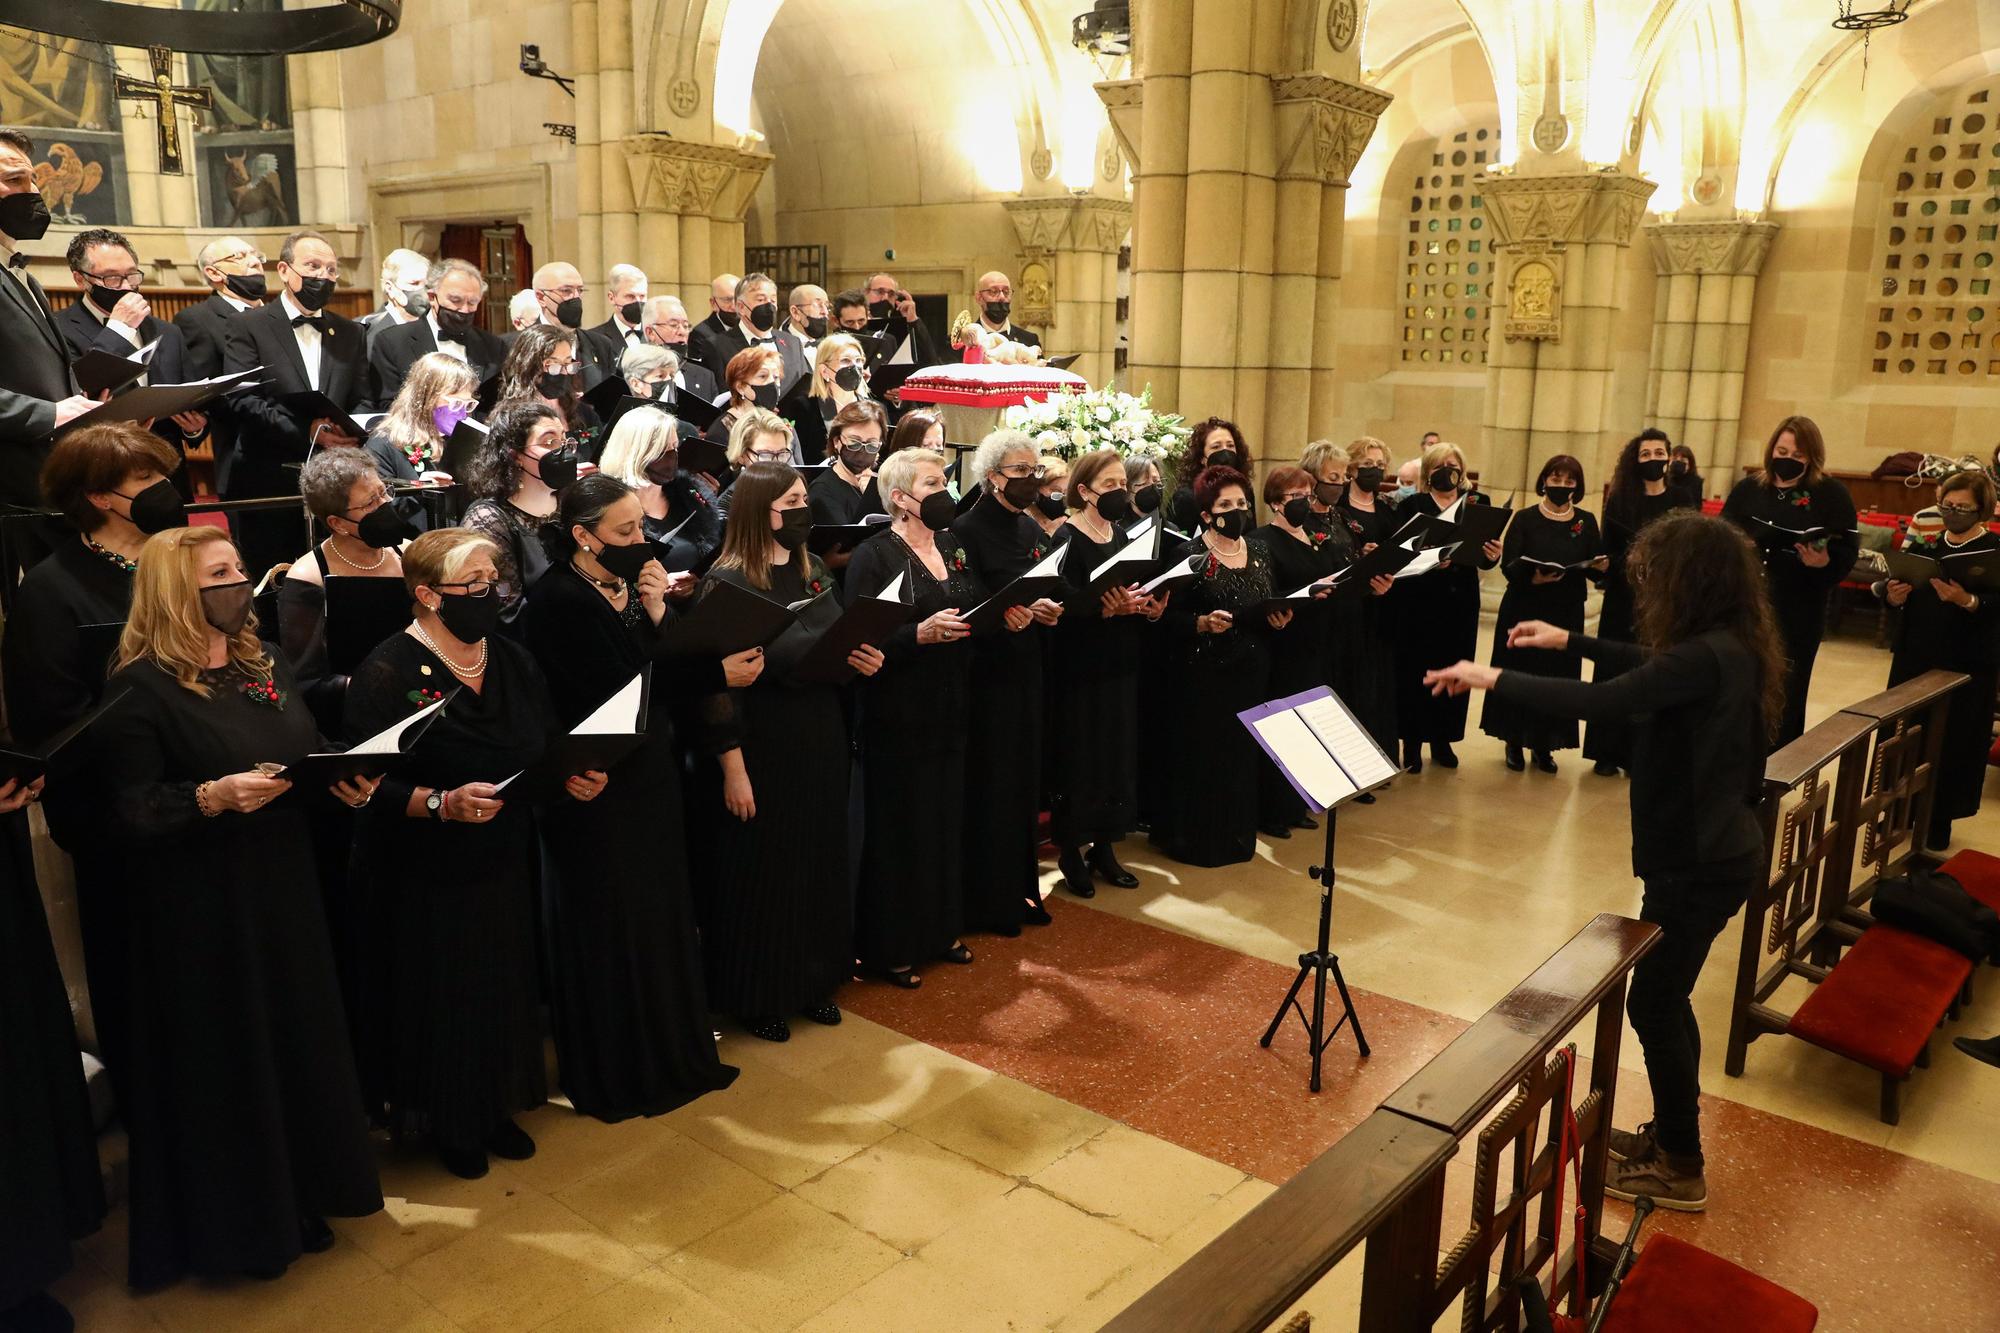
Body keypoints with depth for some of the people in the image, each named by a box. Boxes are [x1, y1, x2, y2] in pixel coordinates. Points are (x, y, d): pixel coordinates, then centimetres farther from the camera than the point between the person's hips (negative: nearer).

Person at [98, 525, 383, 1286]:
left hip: (283, 890, 7)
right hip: (200, 909, -7)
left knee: (297, 1039, 15)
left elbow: (309, 759, 14)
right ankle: (231, 1224, 24)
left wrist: (344, 784, -6)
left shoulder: (264, 664, 8)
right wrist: (215, 796, -30)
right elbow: (130, 815, -16)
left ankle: (296, 1199, 33)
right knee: (222, 1059, 6)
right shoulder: (142, 688, -13)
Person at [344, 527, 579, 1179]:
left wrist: (574, 777, -9)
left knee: (506, 989, 14)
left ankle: (495, 1109, 35)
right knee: (441, 998, 7)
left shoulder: (513, 661, 5)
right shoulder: (388, 673, -15)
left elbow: (547, 751, 11)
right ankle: (446, 1123, 29)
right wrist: (442, 803, -33)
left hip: (506, 865, 6)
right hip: (426, 877, -5)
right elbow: (369, 783, -19)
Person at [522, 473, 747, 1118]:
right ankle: (614, 1073, 25)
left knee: (660, 915, 17)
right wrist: (719, 673, -22)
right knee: (609, 931, 7)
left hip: (650, 777, 7)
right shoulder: (558, 599, -17)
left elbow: (662, 669, 2)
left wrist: (657, 614, -14)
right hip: (597, 791, -7)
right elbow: (617, 687, -23)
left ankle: (670, 1052, 35)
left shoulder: (633, 583, 4)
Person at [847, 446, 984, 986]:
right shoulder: (874, 555, -9)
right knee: (898, 825, 0)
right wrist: (919, 634, -28)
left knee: (948, 817, 12)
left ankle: (940, 929, 28)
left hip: (951, 707, 7)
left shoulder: (954, 548, 13)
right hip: (898, 712, -7)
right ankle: (889, 946, 13)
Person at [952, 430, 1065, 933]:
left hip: (1026, 669, 7)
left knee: (1024, 779, 13)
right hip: (987, 670, -7)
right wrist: (1022, 610, -29)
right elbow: (972, 607, -17)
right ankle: (987, 900, 11)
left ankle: (1020, 888, 25)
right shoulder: (967, 530, -10)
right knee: (989, 783, 0)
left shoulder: (1032, 530, 12)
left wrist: (1052, 608, -12)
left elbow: (1053, 589, 10)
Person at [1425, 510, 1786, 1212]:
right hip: (1713, 847, 10)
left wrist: (1492, 677, -25)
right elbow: (1651, 664, 22)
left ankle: (1680, 1169, 20)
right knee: (1663, 996, 21)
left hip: (1698, 861, -10)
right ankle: (1671, 1134, 36)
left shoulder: (1706, 656, -27)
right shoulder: (1726, 645, 3)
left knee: (1653, 1004, 5)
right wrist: (1569, 640, 23)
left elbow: (1599, 701, -33)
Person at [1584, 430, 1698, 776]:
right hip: (1624, 600, 0)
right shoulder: (1619, 499, 4)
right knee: (1616, 672, 2)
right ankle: (1608, 751, 9)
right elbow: (1608, 551, 2)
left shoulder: (1683, 501, 3)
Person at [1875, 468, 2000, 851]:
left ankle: (1938, 824, 13)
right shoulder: (1925, 544, 8)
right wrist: (1892, 594, -11)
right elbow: (1889, 588, 10)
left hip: (1966, 666, -4)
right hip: (1913, 657, 4)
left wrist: (1967, 601, -34)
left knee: (1951, 745, 1)